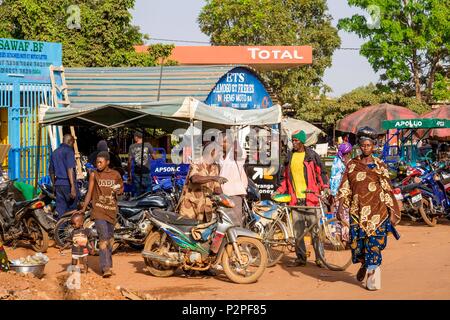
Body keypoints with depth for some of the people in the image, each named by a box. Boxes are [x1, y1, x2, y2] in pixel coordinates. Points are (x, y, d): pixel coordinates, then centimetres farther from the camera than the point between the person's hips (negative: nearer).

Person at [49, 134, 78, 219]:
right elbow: (70, 169, -19)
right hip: (68, 183, -7)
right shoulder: (69, 151, -9)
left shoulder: (55, 152, 16)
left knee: (60, 210, 6)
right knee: (72, 209, 4)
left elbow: (51, 170, 22)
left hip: (58, 184, 7)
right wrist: (73, 187, -22)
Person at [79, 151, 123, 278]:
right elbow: (90, 192, 4)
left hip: (112, 210, 3)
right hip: (99, 210, -3)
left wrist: (119, 191, -5)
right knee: (103, 237, -15)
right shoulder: (94, 174, 1)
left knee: (110, 238, 13)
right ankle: (106, 268, -19)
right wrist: (83, 208, -2)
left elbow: (121, 187, 19)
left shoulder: (115, 174, 6)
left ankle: (108, 264, 29)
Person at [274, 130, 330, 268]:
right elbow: (285, 177, 22)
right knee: (298, 230, 6)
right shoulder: (290, 157, 15)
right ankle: (300, 257, 12)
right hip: (295, 198, 5)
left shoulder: (312, 155, 2)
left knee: (314, 228, -5)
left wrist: (325, 187, -11)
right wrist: (279, 191, 12)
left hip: (309, 197, -4)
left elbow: (322, 172, 3)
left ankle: (319, 257, 1)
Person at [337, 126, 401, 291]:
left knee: (373, 245, -6)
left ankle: (372, 280, 2)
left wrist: (392, 213, 0)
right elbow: (344, 187, 7)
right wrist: (340, 207, -4)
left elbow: (387, 190, 3)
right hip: (357, 211, 2)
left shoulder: (380, 166, 4)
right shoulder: (352, 165, 8)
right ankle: (364, 264, 33)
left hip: (377, 211, -2)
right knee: (356, 243, 2)